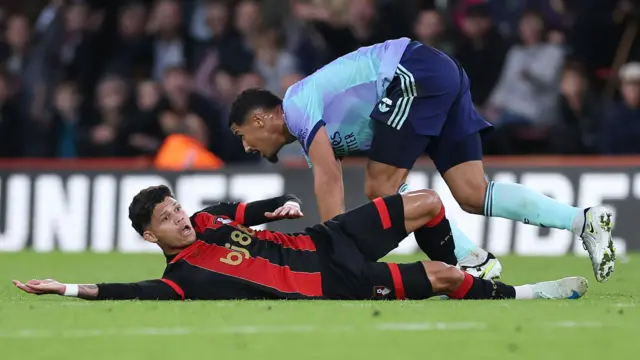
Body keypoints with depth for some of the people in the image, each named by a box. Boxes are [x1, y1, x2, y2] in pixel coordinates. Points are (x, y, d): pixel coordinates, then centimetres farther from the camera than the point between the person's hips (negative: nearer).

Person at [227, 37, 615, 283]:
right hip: (444, 75, 9)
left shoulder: (297, 105, -5)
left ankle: (474, 261, -14)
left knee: (381, 189, -9)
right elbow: (332, 187, 22)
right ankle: (586, 220, -10)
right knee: (474, 195, 0)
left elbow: (330, 180, -16)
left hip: (416, 71, -9)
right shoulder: (319, 132, 23)